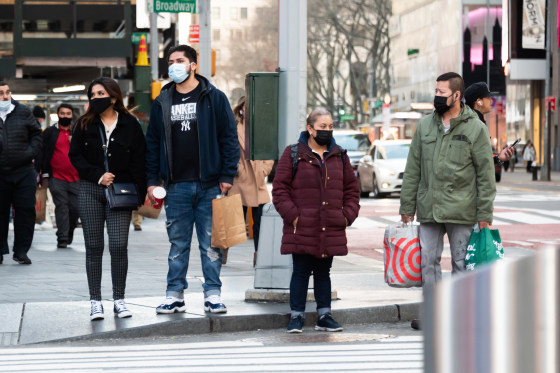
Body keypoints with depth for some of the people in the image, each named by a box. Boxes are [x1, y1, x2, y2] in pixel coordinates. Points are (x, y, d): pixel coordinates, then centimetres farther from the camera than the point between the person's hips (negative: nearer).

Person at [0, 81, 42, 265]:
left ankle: (21, 251, 8)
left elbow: (36, 133, 14)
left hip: (24, 172, 1)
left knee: (26, 210, 0)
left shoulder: (23, 112, 5)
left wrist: (32, 152, 0)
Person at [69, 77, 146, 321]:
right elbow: (75, 155, 4)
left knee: (119, 246, -8)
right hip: (90, 191, 1)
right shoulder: (85, 124, 7)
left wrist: (139, 193, -3)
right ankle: (95, 302, 4)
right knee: (94, 247, 1)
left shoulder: (130, 125, 4)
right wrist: (97, 176, -8)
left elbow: (139, 161, 4)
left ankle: (119, 300, 2)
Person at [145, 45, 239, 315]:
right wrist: (152, 180, 5)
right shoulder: (162, 102, 11)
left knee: (211, 243, 1)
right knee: (178, 244, 6)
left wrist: (227, 176, -6)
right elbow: (152, 143, 13)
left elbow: (229, 137, 0)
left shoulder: (213, 98, 2)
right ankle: (175, 295, 11)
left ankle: (213, 295, 7)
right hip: (176, 186, 2)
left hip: (209, 184, -2)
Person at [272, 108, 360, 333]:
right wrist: (292, 215, -11)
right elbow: (280, 189, -3)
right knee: (301, 272, 1)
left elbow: (351, 189, 17)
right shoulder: (293, 155, -1)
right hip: (302, 230, -3)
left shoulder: (340, 157, 12)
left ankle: (324, 316, 18)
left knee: (323, 272, 11)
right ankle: (297, 317, 8)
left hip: (331, 230, 4)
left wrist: (348, 215, 4)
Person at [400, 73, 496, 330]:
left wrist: (485, 214, -6)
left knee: (462, 263, 4)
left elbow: (486, 174, -2)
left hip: (461, 210, -4)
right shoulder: (425, 126, 8)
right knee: (427, 260, 5)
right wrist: (407, 207, 7)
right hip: (429, 210, 4)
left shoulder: (475, 128, -3)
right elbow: (413, 168, 11)